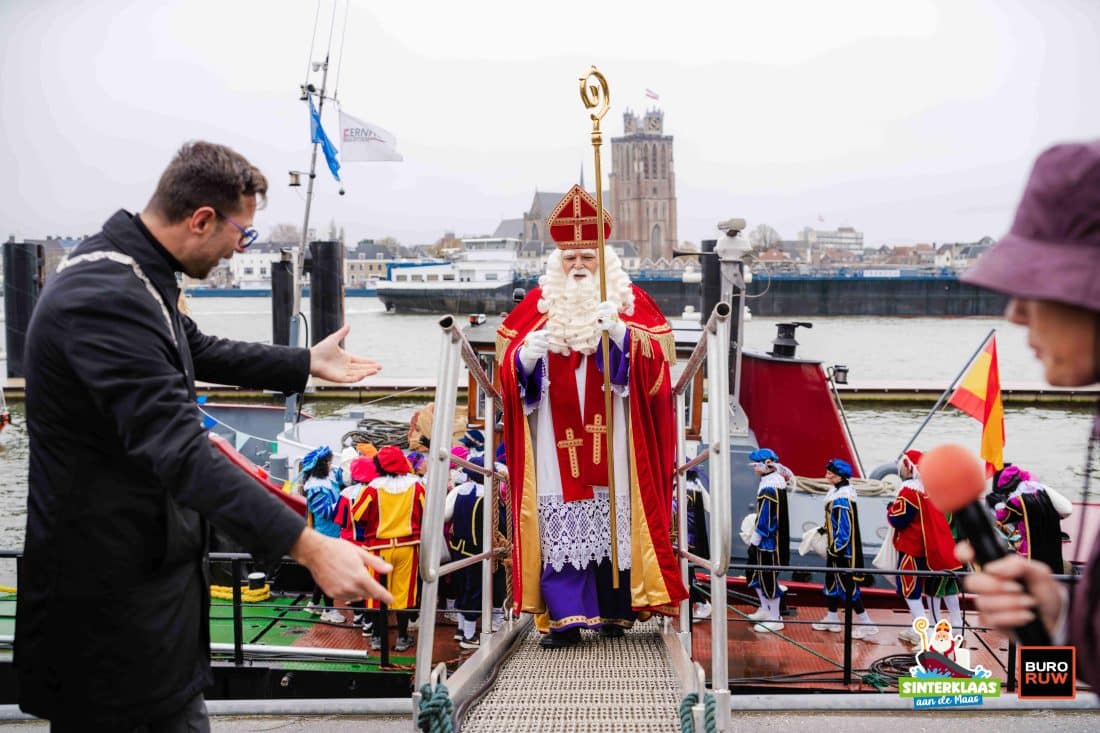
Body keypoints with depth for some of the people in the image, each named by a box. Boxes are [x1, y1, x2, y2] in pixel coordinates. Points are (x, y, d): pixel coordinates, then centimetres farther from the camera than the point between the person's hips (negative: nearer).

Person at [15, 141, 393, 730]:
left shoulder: (131, 271, 6)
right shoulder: (106, 299, -28)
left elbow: (198, 351, 25)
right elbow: (179, 450, -36)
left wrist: (307, 363, 28)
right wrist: (308, 546, -41)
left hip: (154, 559, 10)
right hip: (107, 583, -10)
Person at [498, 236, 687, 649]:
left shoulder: (630, 301, 8)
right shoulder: (539, 303, 11)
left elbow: (655, 357, -4)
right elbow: (510, 364, 5)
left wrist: (620, 332, -21)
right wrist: (526, 354, -17)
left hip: (609, 437, 0)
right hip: (556, 437, 1)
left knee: (612, 518, -3)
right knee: (559, 521, -6)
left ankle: (614, 611, 9)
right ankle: (563, 618, -3)